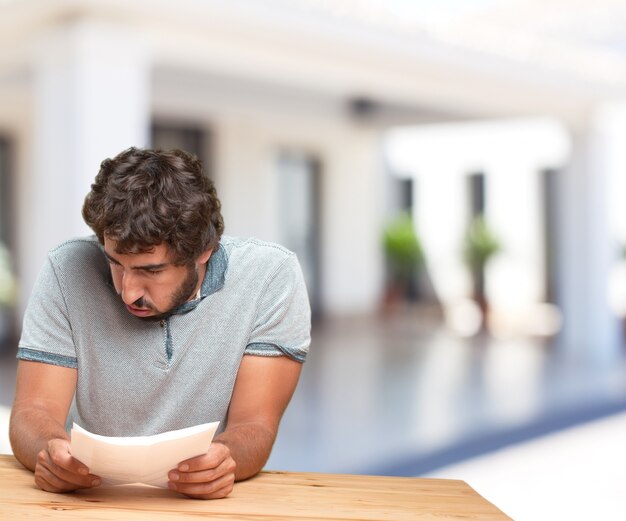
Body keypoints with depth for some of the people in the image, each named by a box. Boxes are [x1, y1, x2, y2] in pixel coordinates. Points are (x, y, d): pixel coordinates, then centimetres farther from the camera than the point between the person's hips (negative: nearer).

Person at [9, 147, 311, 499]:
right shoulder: (69, 271, -9)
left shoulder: (272, 276, -12)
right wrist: (52, 451, -30)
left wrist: (224, 460, -34)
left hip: (210, 502, -1)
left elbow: (255, 426, -13)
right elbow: (34, 411, -9)